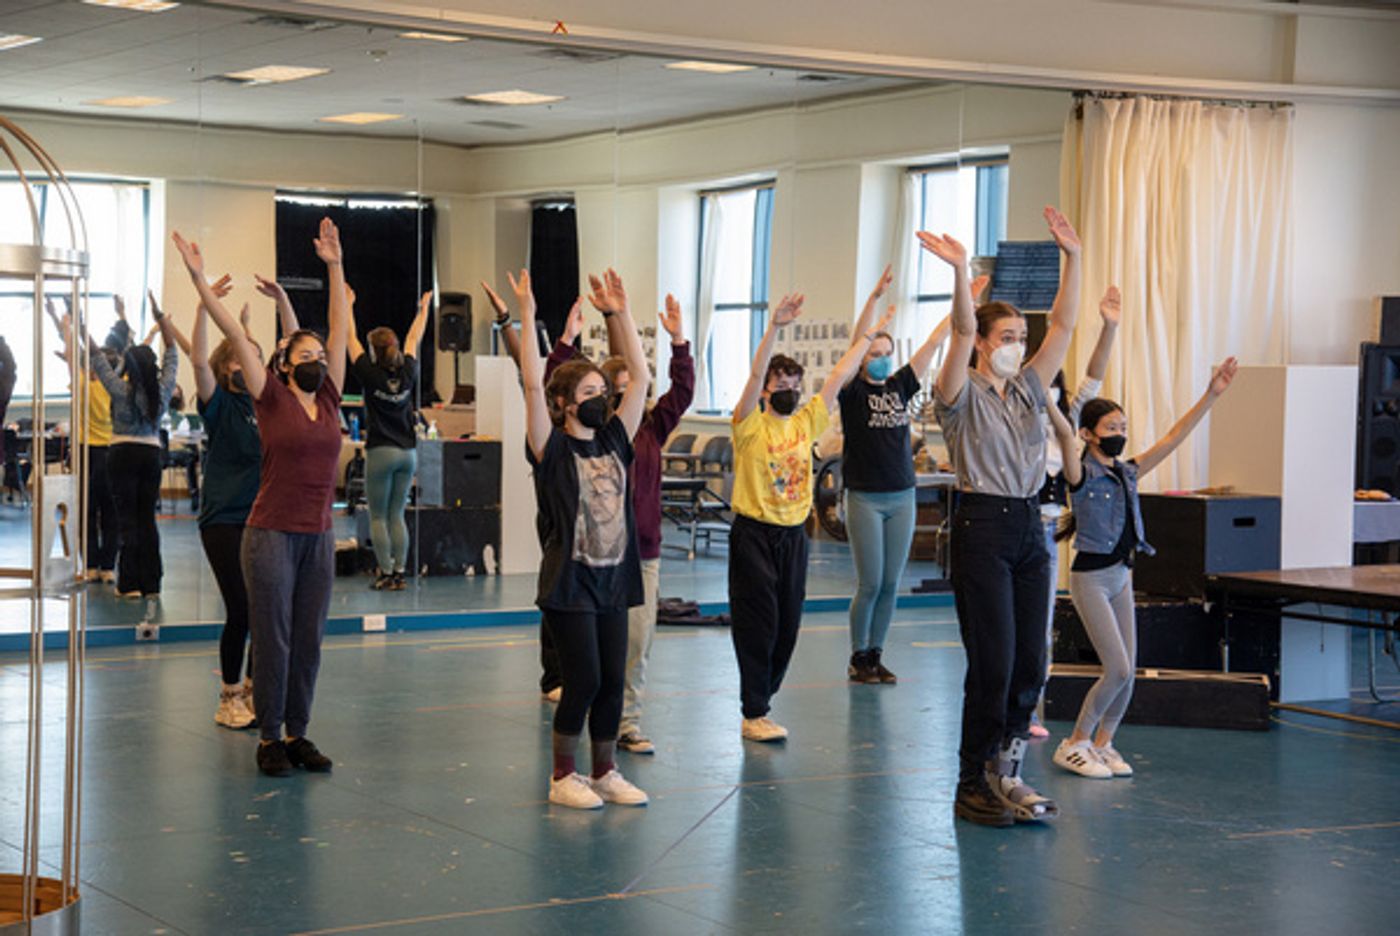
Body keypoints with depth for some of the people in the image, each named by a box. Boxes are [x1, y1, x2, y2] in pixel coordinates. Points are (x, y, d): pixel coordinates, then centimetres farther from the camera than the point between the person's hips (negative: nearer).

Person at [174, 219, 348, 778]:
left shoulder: (329, 399, 9)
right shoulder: (272, 398, -2)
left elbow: (340, 330, 11)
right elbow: (235, 334, -7)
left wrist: (334, 266, 12)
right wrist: (199, 280, -10)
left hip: (318, 538, 5)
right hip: (272, 536, -5)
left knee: (308, 641, 9)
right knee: (272, 640, 1)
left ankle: (298, 734, 19)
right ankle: (270, 738, 11)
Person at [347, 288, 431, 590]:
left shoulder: (371, 375, -10)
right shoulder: (408, 373, 0)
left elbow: (351, 339, -1)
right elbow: (414, 339, 15)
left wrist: (348, 305, 11)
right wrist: (424, 308, 29)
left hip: (381, 452, -4)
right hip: (408, 452, 4)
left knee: (378, 516, 3)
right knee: (396, 515, 9)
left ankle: (386, 573, -1)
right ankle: (399, 573, 5)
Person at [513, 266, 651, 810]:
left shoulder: (613, 442, 9)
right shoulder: (552, 450, -6)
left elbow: (641, 377, 8)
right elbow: (533, 385, -18)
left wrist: (622, 313, 4)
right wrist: (527, 316, -21)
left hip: (613, 579, 6)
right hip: (569, 581, -6)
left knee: (612, 680, 8)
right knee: (583, 681, -4)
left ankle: (605, 773, 21)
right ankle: (562, 778, 10)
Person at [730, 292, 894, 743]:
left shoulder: (805, 423, 8)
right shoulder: (750, 425, -6)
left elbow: (837, 378, 9)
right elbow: (755, 374, -20)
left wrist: (870, 335, 11)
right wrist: (774, 327, -31)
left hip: (794, 533, 5)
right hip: (754, 532, -5)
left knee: (787, 625, 8)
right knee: (757, 624, -3)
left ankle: (761, 700, 23)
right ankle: (754, 715, 3)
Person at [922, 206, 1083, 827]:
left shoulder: (1028, 389, 15)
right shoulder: (962, 394, -2)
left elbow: (1063, 324, 9)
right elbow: (962, 332, -19)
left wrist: (1072, 257, 1)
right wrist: (960, 272, -32)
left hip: (1028, 526, 7)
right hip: (981, 525, -7)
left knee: (1030, 660, 6)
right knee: (992, 660, -7)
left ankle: (1005, 772, 18)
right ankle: (974, 786, 3)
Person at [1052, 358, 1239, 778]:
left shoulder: (1128, 473, 8)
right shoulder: (1081, 474, -10)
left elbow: (1172, 439, 6)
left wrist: (1211, 395, 2)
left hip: (1121, 576, 7)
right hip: (1090, 577, -7)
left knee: (1127, 670, 5)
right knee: (1117, 669, -9)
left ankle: (1102, 743, 19)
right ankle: (1075, 744, 5)